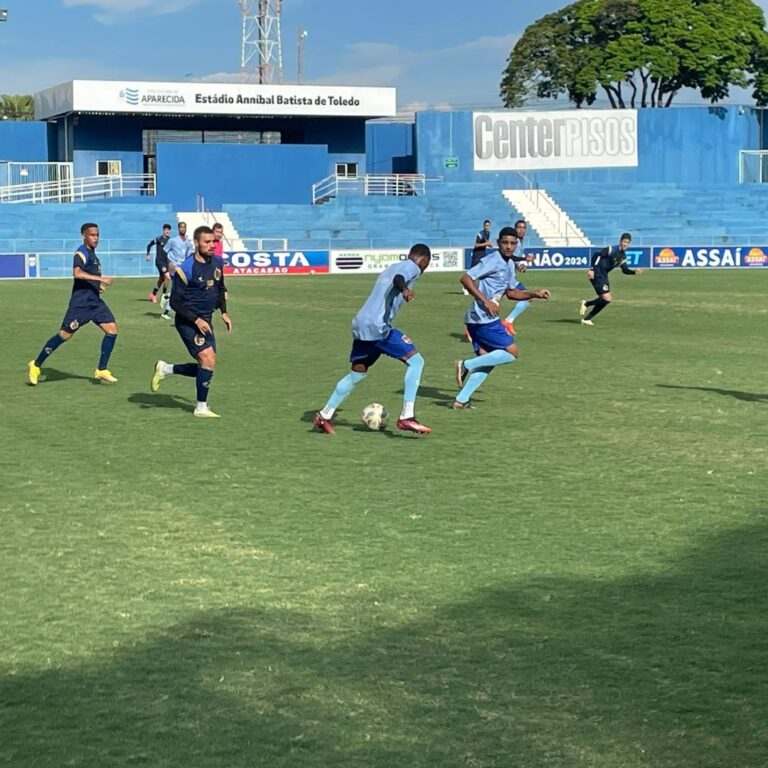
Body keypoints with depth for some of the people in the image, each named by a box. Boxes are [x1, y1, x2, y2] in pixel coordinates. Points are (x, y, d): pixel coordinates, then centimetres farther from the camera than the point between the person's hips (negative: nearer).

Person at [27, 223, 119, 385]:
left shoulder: (92, 254, 16)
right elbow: (77, 273, -31)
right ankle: (36, 365, 9)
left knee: (112, 329, -4)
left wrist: (98, 285, 13)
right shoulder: (82, 253, -12)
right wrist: (100, 279, -32)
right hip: (80, 303, -8)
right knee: (65, 334, -5)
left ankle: (101, 370, 2)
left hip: (95, 302, 8)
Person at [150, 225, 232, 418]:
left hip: (205, 321, 8)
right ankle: (201, 407, -5)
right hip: (188, 322, -7)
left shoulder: (217, 262, 3)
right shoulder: (186, 269, -18)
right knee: (208, 359, -19)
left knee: (206, 366, 6)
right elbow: (175, 302, -15)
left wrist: (224, 312, 11)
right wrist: (196, 320, -22)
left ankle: (165, 369, 27)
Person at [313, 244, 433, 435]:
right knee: (415, 360, -6)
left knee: (357, 373, 22)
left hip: (360, 324, 9)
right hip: (377, 326, -9)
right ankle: (406, 417, -13)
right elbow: (398, 278, -22)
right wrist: (405, 289, -41)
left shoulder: (392, 267, 27)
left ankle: (324, 415, 28)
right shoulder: (412, 267, 0)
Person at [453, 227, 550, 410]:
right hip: (483, 318, -9)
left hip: (477, 319, 9)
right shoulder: (493, 261, -13)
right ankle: (467, 365, -6)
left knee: (486, 360, 11)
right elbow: (466, 278, -19)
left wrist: (535, 294, 16)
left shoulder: (510, 265, 16)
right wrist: (486, 301, -23)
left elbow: (511, 292, 28)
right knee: (511, 352, -7)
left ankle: (461, 400, 11)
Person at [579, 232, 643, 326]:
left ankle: (586, 318, 18)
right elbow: (596, 255, -21)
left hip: (604, 276, 9)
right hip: (596, 275, -9)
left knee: (604, 300, 10)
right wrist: (591, 269, -26)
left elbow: (625, 270, 13)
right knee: (607, 298, -17)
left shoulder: (623, 256, 10)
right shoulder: (612, 250, -16)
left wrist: (635, 272, -4)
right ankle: (586, 304, 1)